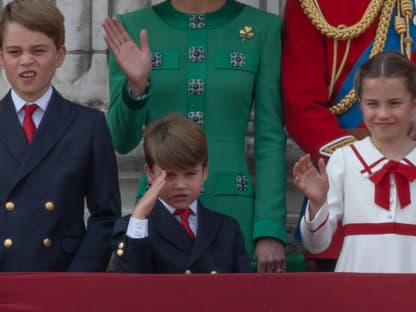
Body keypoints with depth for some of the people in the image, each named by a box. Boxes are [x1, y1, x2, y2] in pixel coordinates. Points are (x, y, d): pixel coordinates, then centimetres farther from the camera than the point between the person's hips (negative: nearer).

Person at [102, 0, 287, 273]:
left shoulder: (263, 28, 1)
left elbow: (271, 140, 0)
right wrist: (135, 87, -16)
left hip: (231, 210, -1)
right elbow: (122, 141, 3)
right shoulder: (134, 27, 3)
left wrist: (271, 229, -5)